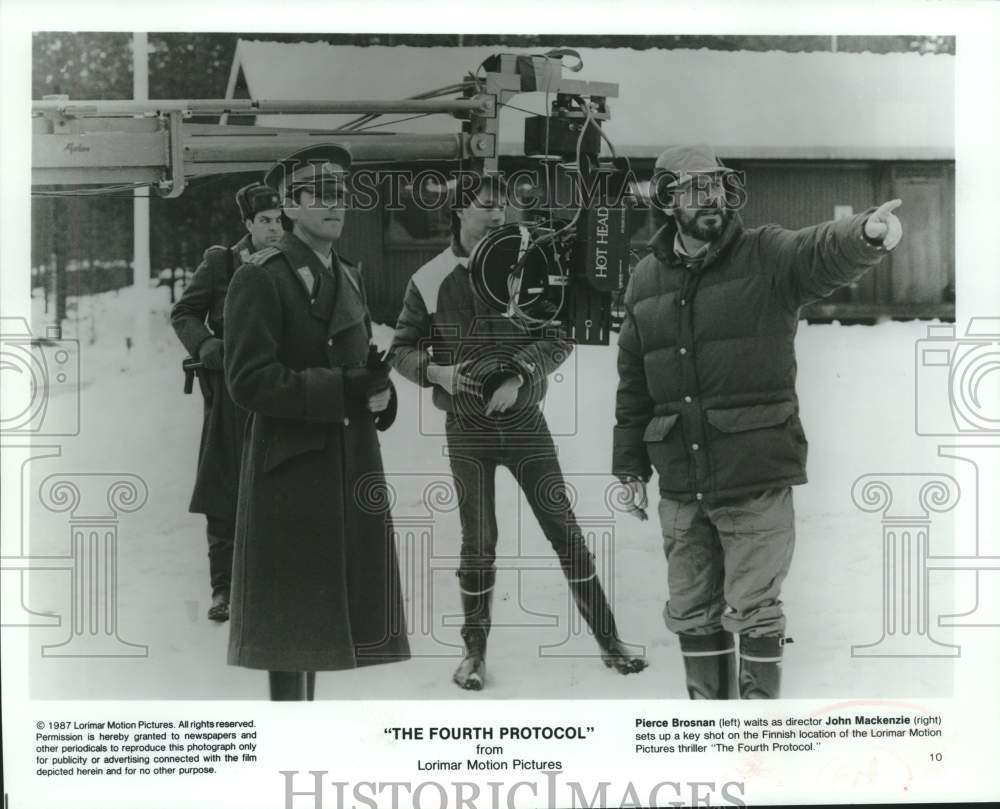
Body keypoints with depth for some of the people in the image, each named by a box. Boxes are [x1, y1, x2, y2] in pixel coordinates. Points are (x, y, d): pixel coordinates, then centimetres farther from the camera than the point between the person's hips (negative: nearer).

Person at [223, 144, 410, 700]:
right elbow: (249, 381, -17)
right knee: (290, 613, -1)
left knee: (320, 608, 13)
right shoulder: (261, 279, -10)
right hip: (291, 466, -7)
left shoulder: (349, 277, 15)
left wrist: (379, 391, -2)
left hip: (351, 461, 7)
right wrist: (342, 390, -22)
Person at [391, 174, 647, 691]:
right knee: (478, 542, 6)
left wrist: (519, 375, -18)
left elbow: (559, 338, -4)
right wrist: (438, 372, -16)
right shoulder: (429, 280, -4)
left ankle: (608, 639, 15)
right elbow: (403, 348, 3)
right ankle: (475, 648, 24)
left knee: (564, 529, 4)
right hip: (466, 429, -1)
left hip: (525, 420, 1)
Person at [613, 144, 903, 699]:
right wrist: (632, 467, 13)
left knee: (753, 612, 1)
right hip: (681, 486, 5)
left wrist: (867, 234, -50)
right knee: (692, 613, 14)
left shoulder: (767, 257, -5)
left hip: (757, 480, -4)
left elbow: (824, 252, -27)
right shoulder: (646, 280, 9)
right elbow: (633, 383, 15)